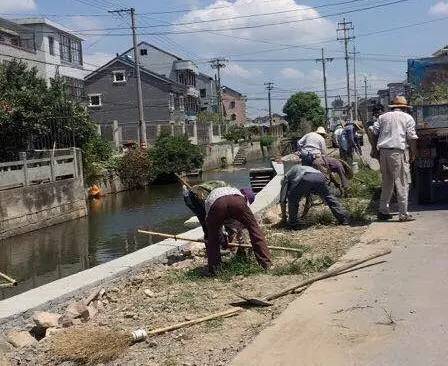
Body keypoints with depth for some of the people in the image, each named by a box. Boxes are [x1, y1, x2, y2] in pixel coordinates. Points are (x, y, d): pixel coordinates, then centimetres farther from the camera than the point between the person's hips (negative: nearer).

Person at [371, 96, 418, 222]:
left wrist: (375, 147, 19)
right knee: (402, 183, 0)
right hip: (398, 152, -5)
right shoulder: (408, 118, 6)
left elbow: (373, 132, 11)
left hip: (383, 151, 5)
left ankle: (383, 211, 16)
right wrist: (413, 153, 8)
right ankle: (403, 214, -1)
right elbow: (412, 138, 0)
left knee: (386, 183, 14)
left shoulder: (383, 117, 17)